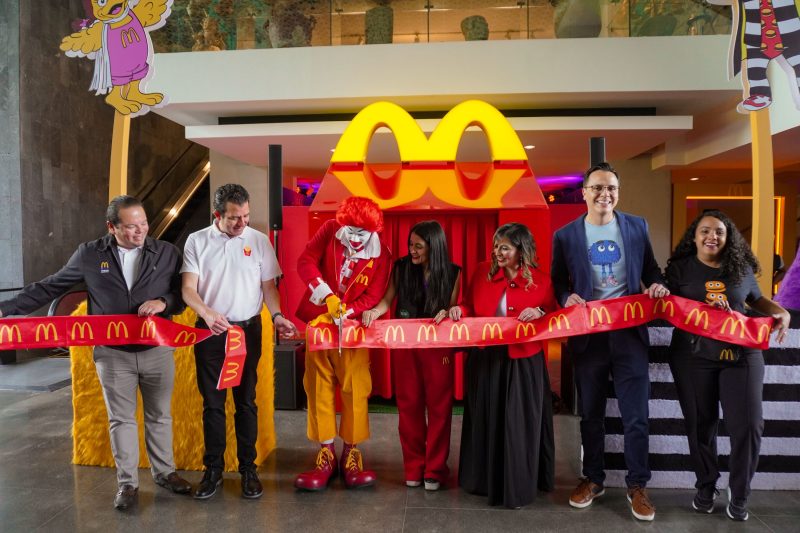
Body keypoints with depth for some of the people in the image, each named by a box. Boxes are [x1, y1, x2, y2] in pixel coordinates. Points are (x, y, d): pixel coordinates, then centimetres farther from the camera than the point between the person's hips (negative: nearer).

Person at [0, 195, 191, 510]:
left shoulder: (167, 253, -3)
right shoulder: (89, 254, -3)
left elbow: (184, 292, 1)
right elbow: (50, 287, 3)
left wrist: (164, 302, -19)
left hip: (158, 350, 0)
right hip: (112, 354, 0)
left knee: (159, 416, 14)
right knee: (121, 419, 10)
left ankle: (164, 472, 32)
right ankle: (127, 482, 26)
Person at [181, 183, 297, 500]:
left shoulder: (259, 240, 1)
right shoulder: (197, 241, 0)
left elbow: (268, 286, 4)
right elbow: (188, 289, -4)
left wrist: (277, 316, -14)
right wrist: (207, 313, -24)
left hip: (248, 329, 0)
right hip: (210, 331, 0)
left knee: (246, 401, 8)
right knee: (212, 403, 8)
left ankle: (248, 468, 21)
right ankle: (213, 470, 22)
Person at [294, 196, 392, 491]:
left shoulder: (380, 255, -9)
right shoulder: (329, 231, -6)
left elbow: (372, 297, -10)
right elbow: (306, 261, -11)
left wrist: (342, 313, -24)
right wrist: (328, 296, -24)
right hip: (319, 321, 1)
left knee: (355, 389, -4)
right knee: (319, 387, 3)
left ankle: (351, 453, 11)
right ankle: (326, 454, 13)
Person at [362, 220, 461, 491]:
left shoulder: (452, 273, -1)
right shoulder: (402, 268, 1)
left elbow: (455, 309, 4)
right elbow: (388, 300, 2)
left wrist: (448, 313, -18)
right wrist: (374, 311, -17)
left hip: (438, 347, -1)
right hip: (405, 345, 1)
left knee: (438, 406, 3)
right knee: (409, 406, 7)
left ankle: (434, 470, 18)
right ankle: (413, 468, 21)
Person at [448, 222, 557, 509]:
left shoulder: (540, 280, -6)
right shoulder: (483, 272, 1)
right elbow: (471, 306, 10)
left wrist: (539, 312, -18)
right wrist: (459, 309, -10)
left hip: (522, 362, -2)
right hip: (484, 358, 3)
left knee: (518, 423, 5)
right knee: (484, 420, 14)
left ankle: (517, 486, 22)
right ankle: (483, 479, 32)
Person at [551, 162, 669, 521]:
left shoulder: (637, 227, 5)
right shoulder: (565, 235, 1)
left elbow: (650, 269, 13)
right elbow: (557, 281, 5)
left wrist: (657, 285, -8)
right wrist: (568, 297, -15)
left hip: (629, 332, 0)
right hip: (588, 334, 0)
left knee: (636, 415, 4)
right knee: (591, 414, 12)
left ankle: (637, 485, 22)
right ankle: (592, 478, 29)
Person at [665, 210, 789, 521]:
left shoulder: (742, 268, 6)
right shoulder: (680, 267, 0)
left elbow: (758, 300, 21)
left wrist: (781, 313, 2)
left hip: (742, 354, 2)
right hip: (692, 356, -1)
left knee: (748, 425, -2)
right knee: (700, 425, 8)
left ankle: (739, 492, 21)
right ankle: (706, 486, 30)